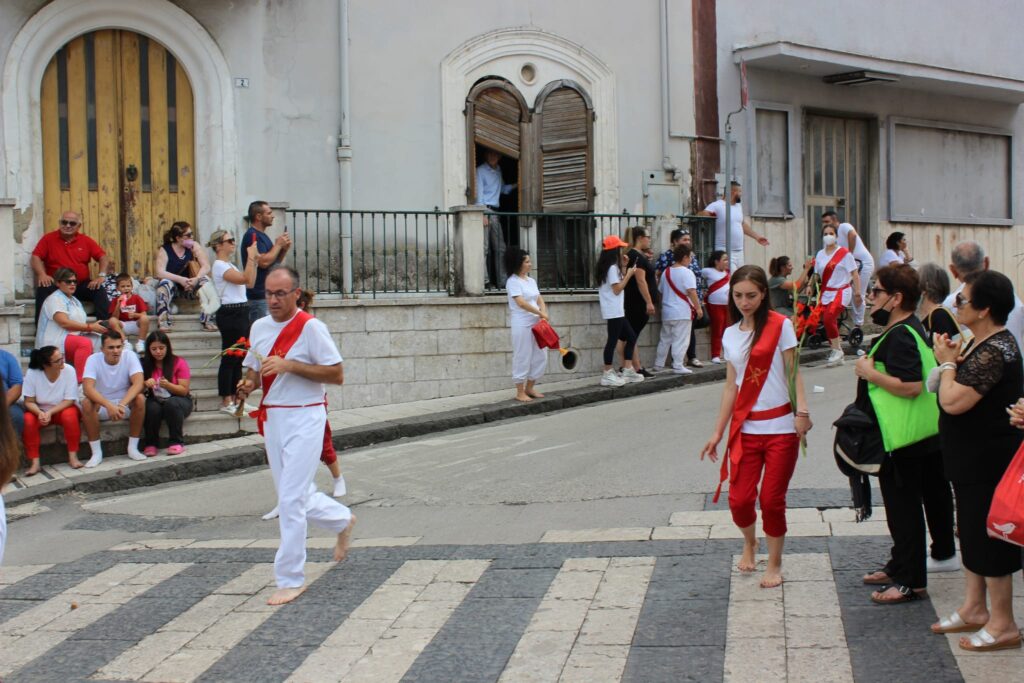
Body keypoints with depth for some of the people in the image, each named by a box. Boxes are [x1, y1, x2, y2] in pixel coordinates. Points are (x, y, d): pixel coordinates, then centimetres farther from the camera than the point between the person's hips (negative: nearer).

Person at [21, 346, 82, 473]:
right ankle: (34, 462, -21)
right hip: (40, 411, 1)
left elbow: (69, 400, -17)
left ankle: (73, 456, -20)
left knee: (69, 415, -34)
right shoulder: (32, 373, -18)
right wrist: (40, 413, -34)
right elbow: (29, 402, -13)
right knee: (27, 420, -29)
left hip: (63, 409, -1)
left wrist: (50, 413, -30)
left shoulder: (69, 370, -20)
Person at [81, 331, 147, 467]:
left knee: (140, 398, -30)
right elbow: (87, 389, -28)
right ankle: (96, 452, -20)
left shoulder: (130, 357, -13)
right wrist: (109, 406, -44)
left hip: (126, 404, 1)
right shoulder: (93, 360, -15)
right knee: (87, 403, -32)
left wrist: (122, 405, -42)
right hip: (101, 405, -1)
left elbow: (138, 383, -27)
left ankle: (133, 448, -17)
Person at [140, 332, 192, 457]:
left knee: (171, 403, -37)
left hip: (178, 401, -1)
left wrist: (168, 385, -28)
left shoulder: (179, 362, -5)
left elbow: (184, 390, -9)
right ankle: (150, 444, -17)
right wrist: (146, 384, -26)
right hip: (155, 401, 2)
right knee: (152, 408, -35)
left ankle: (176, 442, -24)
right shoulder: (145, 364, 2)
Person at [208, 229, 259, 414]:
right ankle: (226, 402, 0)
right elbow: (244, 279, -21)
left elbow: (250, 282, 16)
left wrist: (254, 260, 10)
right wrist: (250, 257, -14)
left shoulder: (229, 265, 19)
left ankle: (233, 399, 17)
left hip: (240, 313, 10)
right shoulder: (219, 265, -11)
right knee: (229, 359, -5)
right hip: (230, 313, -10)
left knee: (238, 359, 11)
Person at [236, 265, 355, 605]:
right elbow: (253, 369, 20)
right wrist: (247, 385, -3)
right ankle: (343, 520, 44)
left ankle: (290, 579, 2)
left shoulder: (311, 327, -12)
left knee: (291, 500, -8)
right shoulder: (259, 327, 8)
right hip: (272, 419, 7)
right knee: (295, 497, 17)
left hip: (304, 419, -7)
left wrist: (290, 365, -23)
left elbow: (337, 374, -15)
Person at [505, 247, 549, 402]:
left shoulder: (531, 280, 15)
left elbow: (539, 299, 11)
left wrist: (543, 314, -9)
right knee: (523, 357, -2)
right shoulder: (513, 281, -10)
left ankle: (529, 388, 23)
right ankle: (520, 392, 7)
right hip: (522, 324, -8)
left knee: (540, 357, 10)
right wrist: (540, 313, -13)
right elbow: (521, 303, -19)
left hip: (536, 323, 8)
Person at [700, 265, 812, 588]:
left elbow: (793, 372, -4)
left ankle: (774, 564, 20)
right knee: (739, 500, -1)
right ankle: (749, 543, 32)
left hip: (780, 427, -3)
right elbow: (731, 385, 13)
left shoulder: (780, 325, -3)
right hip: (744, 428, 4)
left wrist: (802, 410, -19)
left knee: (772, 500, -1)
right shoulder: (730, 335, 11)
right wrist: (718, 432, 11)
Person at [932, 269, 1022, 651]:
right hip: (971, 458, 11)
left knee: (989, 536, 0)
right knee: (971, 533, 19)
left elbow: (954, 402, -29)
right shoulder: (980, 343, 8)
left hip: (989, 460, -11)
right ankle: (974, 608, 32)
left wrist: (948, 363, -14)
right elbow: (955, 397, 13)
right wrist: (953, 361, -3)